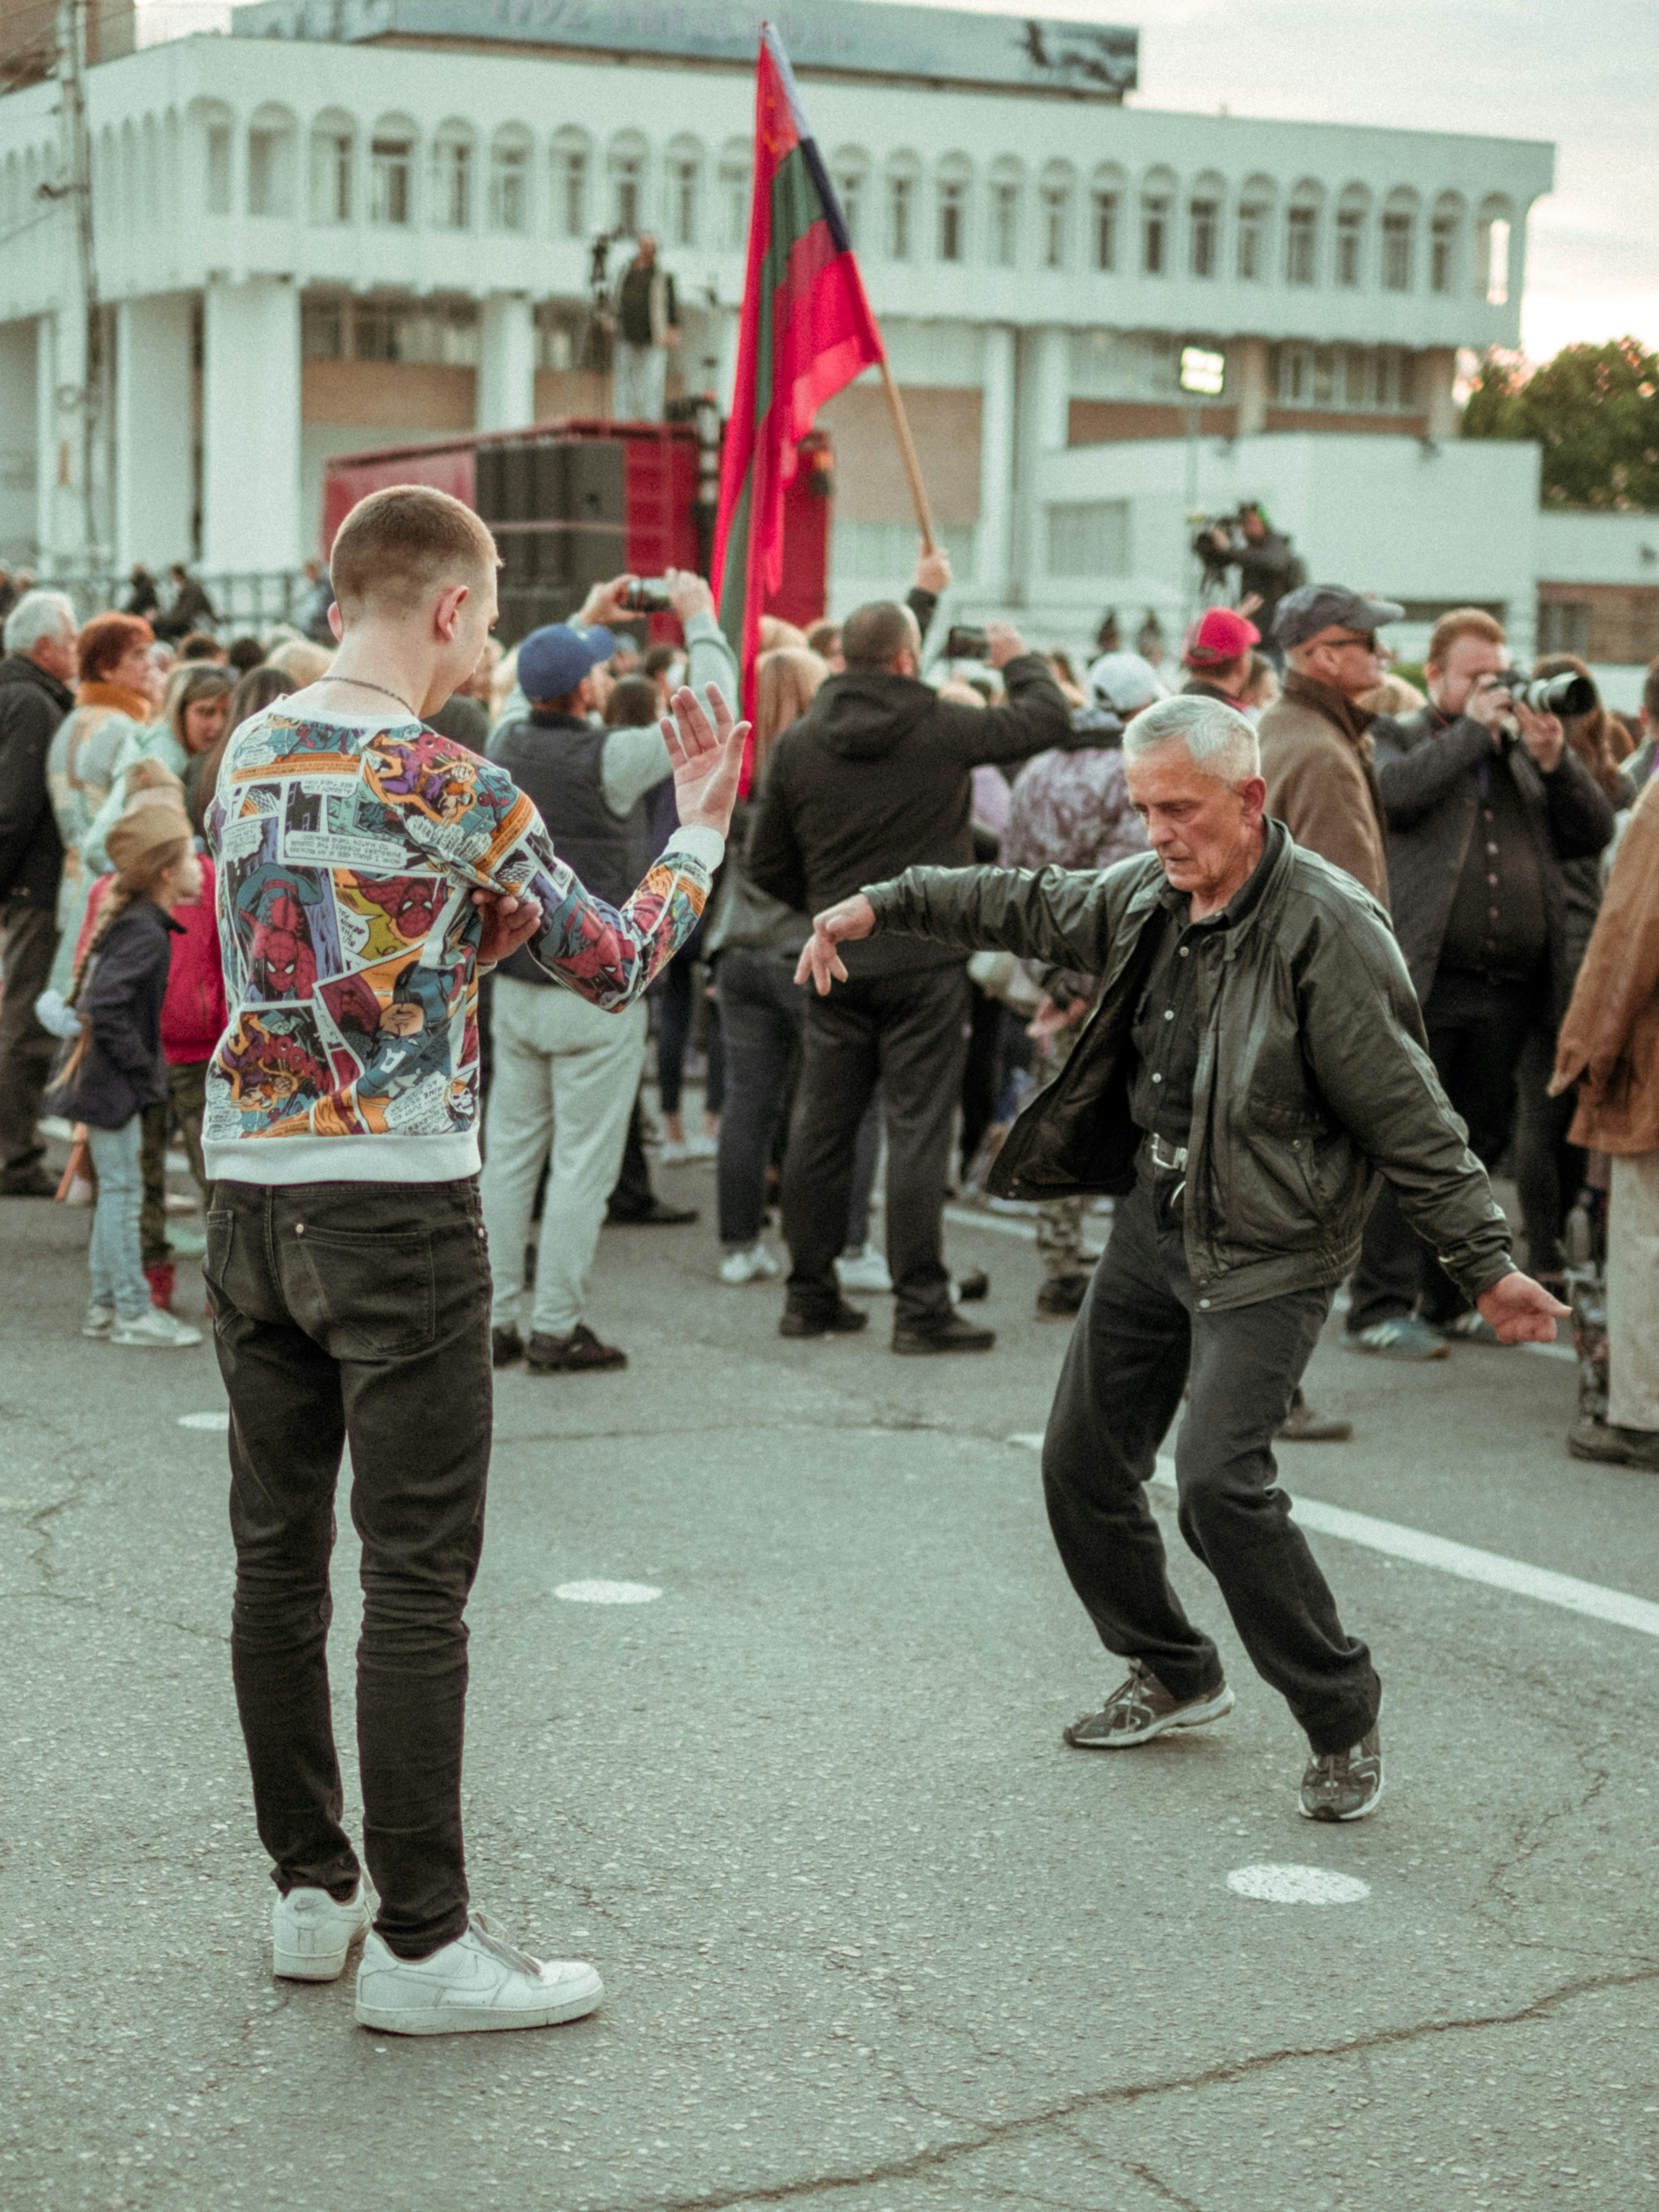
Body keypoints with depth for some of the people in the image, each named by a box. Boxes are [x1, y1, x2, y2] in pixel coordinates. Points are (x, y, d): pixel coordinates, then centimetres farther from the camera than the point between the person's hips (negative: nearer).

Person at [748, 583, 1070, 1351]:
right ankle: (921, 1307, -1)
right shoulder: (942, 728, -9)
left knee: (821, 1128, 11)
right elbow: (1048, 718, 3)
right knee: (918, 1130, -2)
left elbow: (767, 864, 7)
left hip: (835, 964, 4)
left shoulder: (798, 744, 1)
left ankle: (810, 1293, 18)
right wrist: (1020, 661, 21)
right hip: (925, 963, -4)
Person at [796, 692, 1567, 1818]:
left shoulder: (1327, 926, -19)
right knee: (1084, 1462, 12)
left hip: (1269, 1250, -8)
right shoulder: (1149, 895, 2)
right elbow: (1032, 907, 21)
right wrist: (885, 905, 16)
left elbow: (1407, 1116, -17)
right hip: (1154, 1218, 8)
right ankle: (1177, 1676, 33)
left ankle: (1344, 1721, -2)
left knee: (1220, 1479, -20)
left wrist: (1487, 1264, -16)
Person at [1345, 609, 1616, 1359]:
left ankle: (1450, 1300, 21)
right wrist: (1474, 729, -7)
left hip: (1510, 989, 5)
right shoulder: (1397, 738, 7)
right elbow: (1394, 791, -15)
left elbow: (1594, 832, 13)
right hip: (1425, 982, -5)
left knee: (1478, 1147, 11)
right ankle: (1380, 1308, -5)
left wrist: (1554, 759, -2)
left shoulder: (1526, 748, 19)